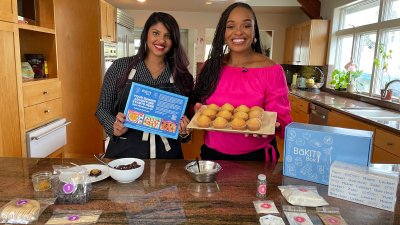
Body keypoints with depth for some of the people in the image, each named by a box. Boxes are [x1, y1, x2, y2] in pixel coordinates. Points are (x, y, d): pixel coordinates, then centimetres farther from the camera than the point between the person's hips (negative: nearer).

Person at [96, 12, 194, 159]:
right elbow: (102, 108, 5)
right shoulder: (121, 67, -1)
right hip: (124, 152, -1)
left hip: (166, 155, 2)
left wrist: (183, 131, -10)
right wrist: (114, 128, -13)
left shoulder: (181, 75, 1)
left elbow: (186, 118, 10)